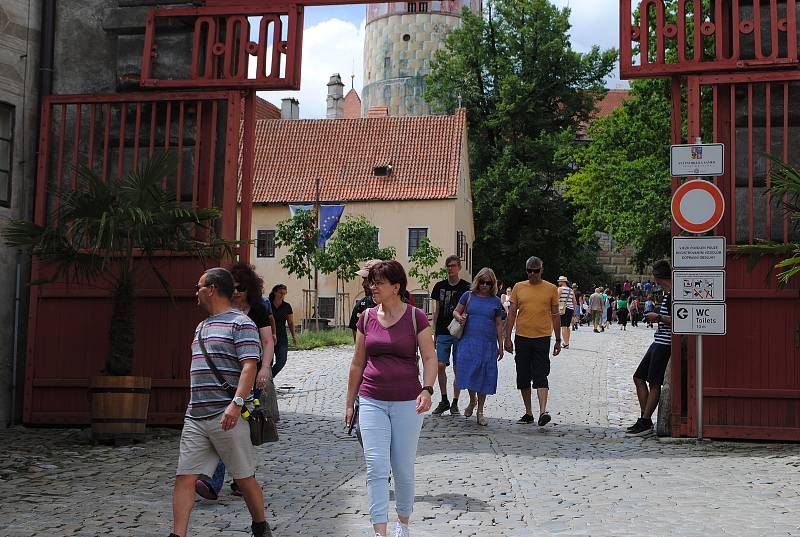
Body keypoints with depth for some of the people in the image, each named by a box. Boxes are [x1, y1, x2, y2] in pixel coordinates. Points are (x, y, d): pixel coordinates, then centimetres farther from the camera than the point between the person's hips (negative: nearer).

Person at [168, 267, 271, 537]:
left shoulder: (240, 323, -5)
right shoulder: (201, 327, 21)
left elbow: (249, 366, -15)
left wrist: (236, 404, -27)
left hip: (228, 416, -7)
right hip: (195, 417, 8)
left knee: (245, 478, 4)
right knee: (184, 478, -1)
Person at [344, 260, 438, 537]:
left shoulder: (415, 316, -4)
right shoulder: (367, 317, 5)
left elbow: (429, 358, -4)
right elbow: (357, 364, 12)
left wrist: (427, 390, -21)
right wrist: (350, 403, 15)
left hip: (407, 403, -2)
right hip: (372, 402, 2)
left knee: (403, 469, 8)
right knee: (376, 466, -8)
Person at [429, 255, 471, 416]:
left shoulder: (466, 287, 0)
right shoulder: (439, 286, 9)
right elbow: (436, 311, 12)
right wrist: (434, 333, 9)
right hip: (443, 333, 2)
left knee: (457, 369, 1)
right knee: (440, 366, -3)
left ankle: (455, 403, 11)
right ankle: (444, 401, 12)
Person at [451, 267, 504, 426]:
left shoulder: (495, 301, 8)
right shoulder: (468, 296, 5)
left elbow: (498, 325, 10)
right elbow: (456, 312, 13)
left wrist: (500, 346, 8)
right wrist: (459, 318, -11)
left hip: (488, 344, 1)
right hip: (468, 341, -1)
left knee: (484, 376, 2)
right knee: (469, 372, -7)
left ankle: (480, 411, 14)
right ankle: (472, 400, 22)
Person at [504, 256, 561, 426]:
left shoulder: (551, 289, 3)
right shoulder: (518, 287, 6)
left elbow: (555, 315, 8)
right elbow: (512, 313, 8)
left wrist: (558, 340, 8)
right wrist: (507, 338, 2)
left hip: (542, 338, -3)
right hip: (522, 337, 3)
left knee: (541, 376, -11)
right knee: (523, 377, 8)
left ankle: (543, 412, -16)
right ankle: (528, 413, 18)